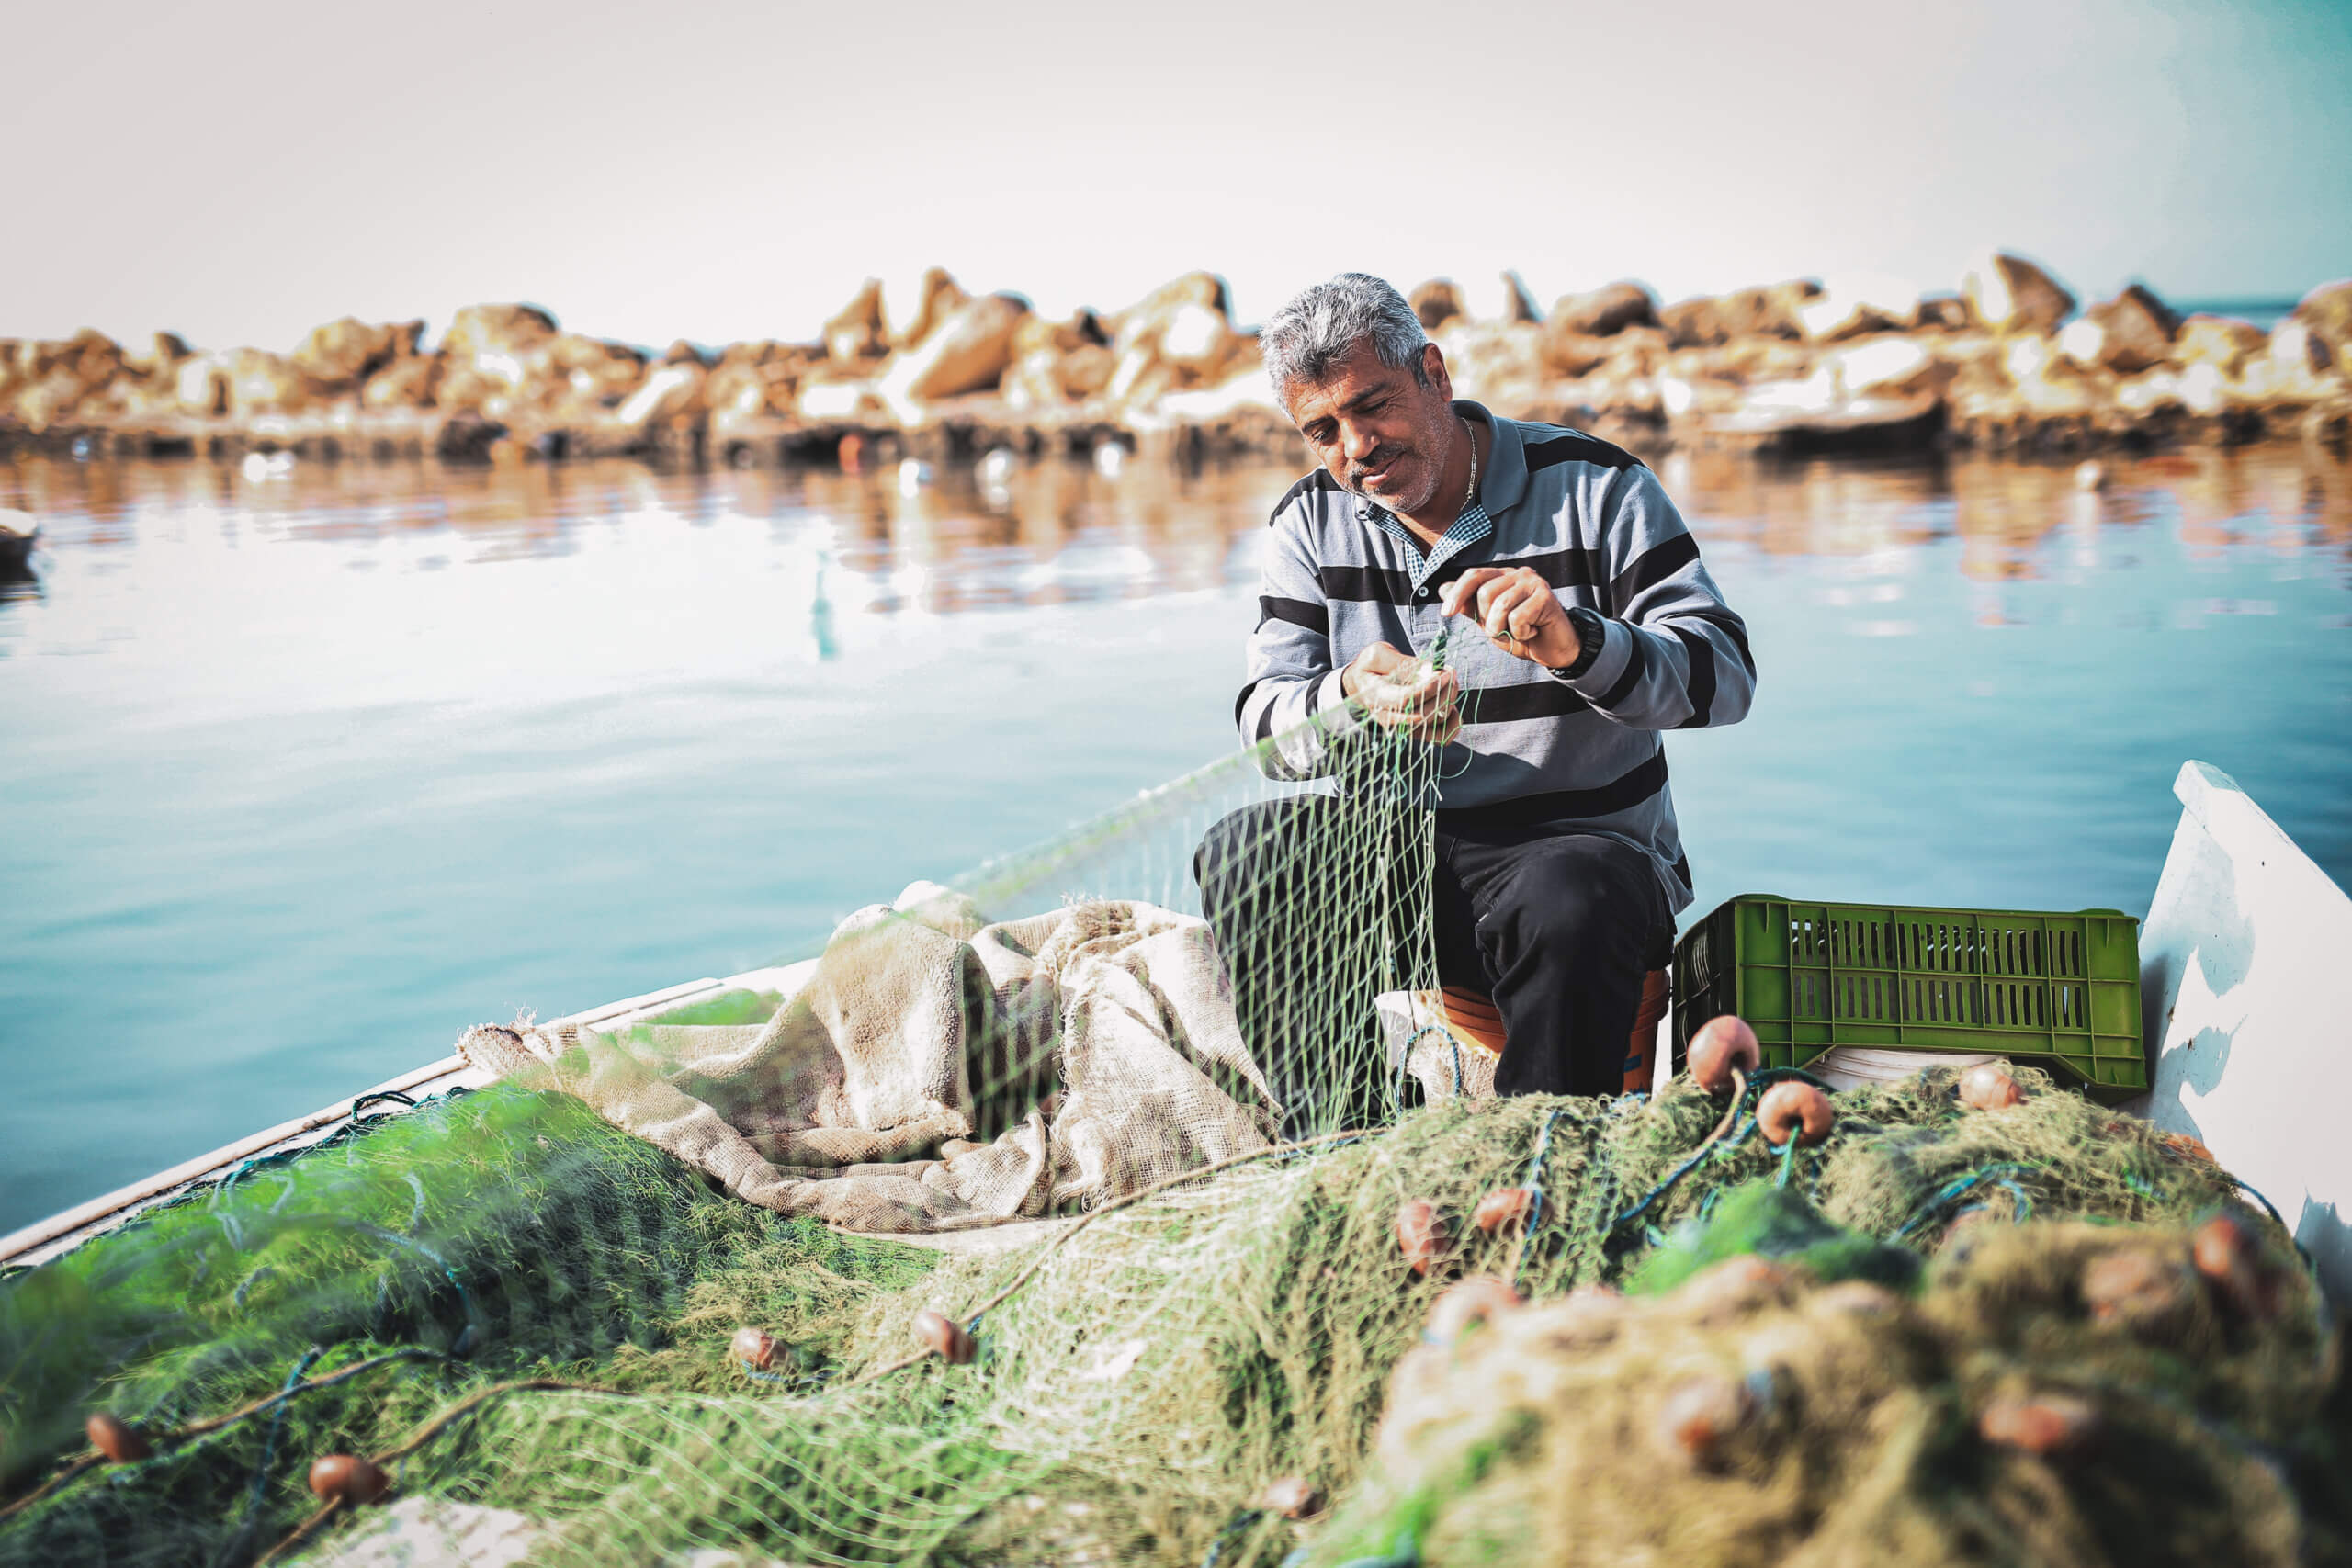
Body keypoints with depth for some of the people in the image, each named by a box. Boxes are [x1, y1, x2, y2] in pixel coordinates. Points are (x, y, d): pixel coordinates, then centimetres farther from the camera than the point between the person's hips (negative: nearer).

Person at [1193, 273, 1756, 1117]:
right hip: (1391, 851, 4)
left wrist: (1575, 644, -32)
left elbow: (1725, 677, -12)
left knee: (1571, 901, -37)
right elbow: (1264, 719, -3)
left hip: (1582, 840, -3)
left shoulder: (1595, 487, -4)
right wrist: (1352, 700, -27)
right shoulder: (1311, 523, 6)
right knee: (1241, 857, -23)